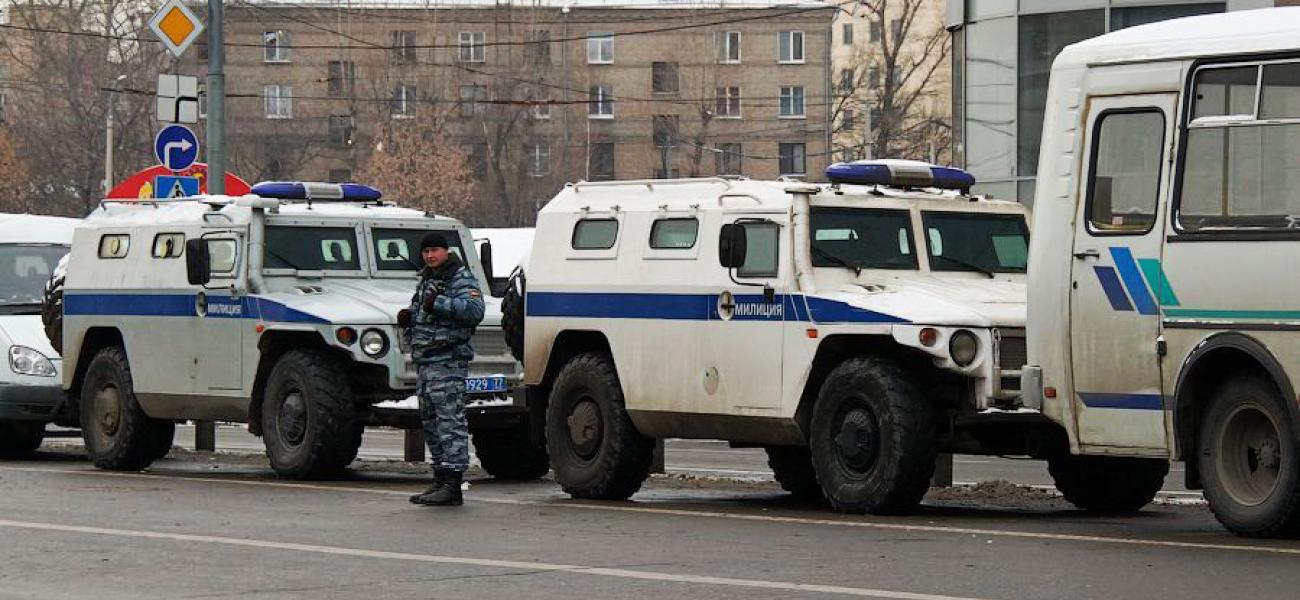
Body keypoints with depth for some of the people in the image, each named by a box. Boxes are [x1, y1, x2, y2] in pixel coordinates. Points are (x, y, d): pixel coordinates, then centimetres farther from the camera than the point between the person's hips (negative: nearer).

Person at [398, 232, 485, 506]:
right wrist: (408, 317, 9)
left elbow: (475, 310, -24)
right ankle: (440, 479, 21)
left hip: (448, 360, -10)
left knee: (450, 419, -13)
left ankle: (453, 485, -16)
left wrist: (439, 304, -27)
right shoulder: (426, 279, 20)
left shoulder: (461, 278, -8)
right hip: (425, 360, 10)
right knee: (430, 420, 14)